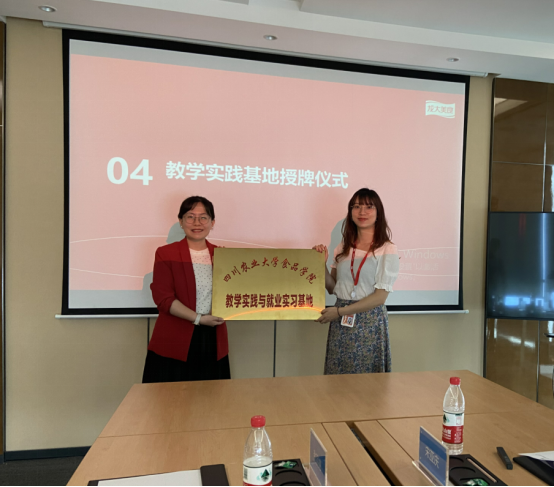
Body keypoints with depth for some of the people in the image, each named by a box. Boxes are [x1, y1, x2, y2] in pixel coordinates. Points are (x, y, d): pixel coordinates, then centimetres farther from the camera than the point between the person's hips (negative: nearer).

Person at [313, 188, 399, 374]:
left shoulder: (387, 250, -7)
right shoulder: (343, 247, 8)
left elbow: (380, 296, -11)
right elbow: (333, 288, 10)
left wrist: (339, 311, -14)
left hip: (369, 323, -4)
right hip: (340, 324, 4)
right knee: (337, 377, 10)